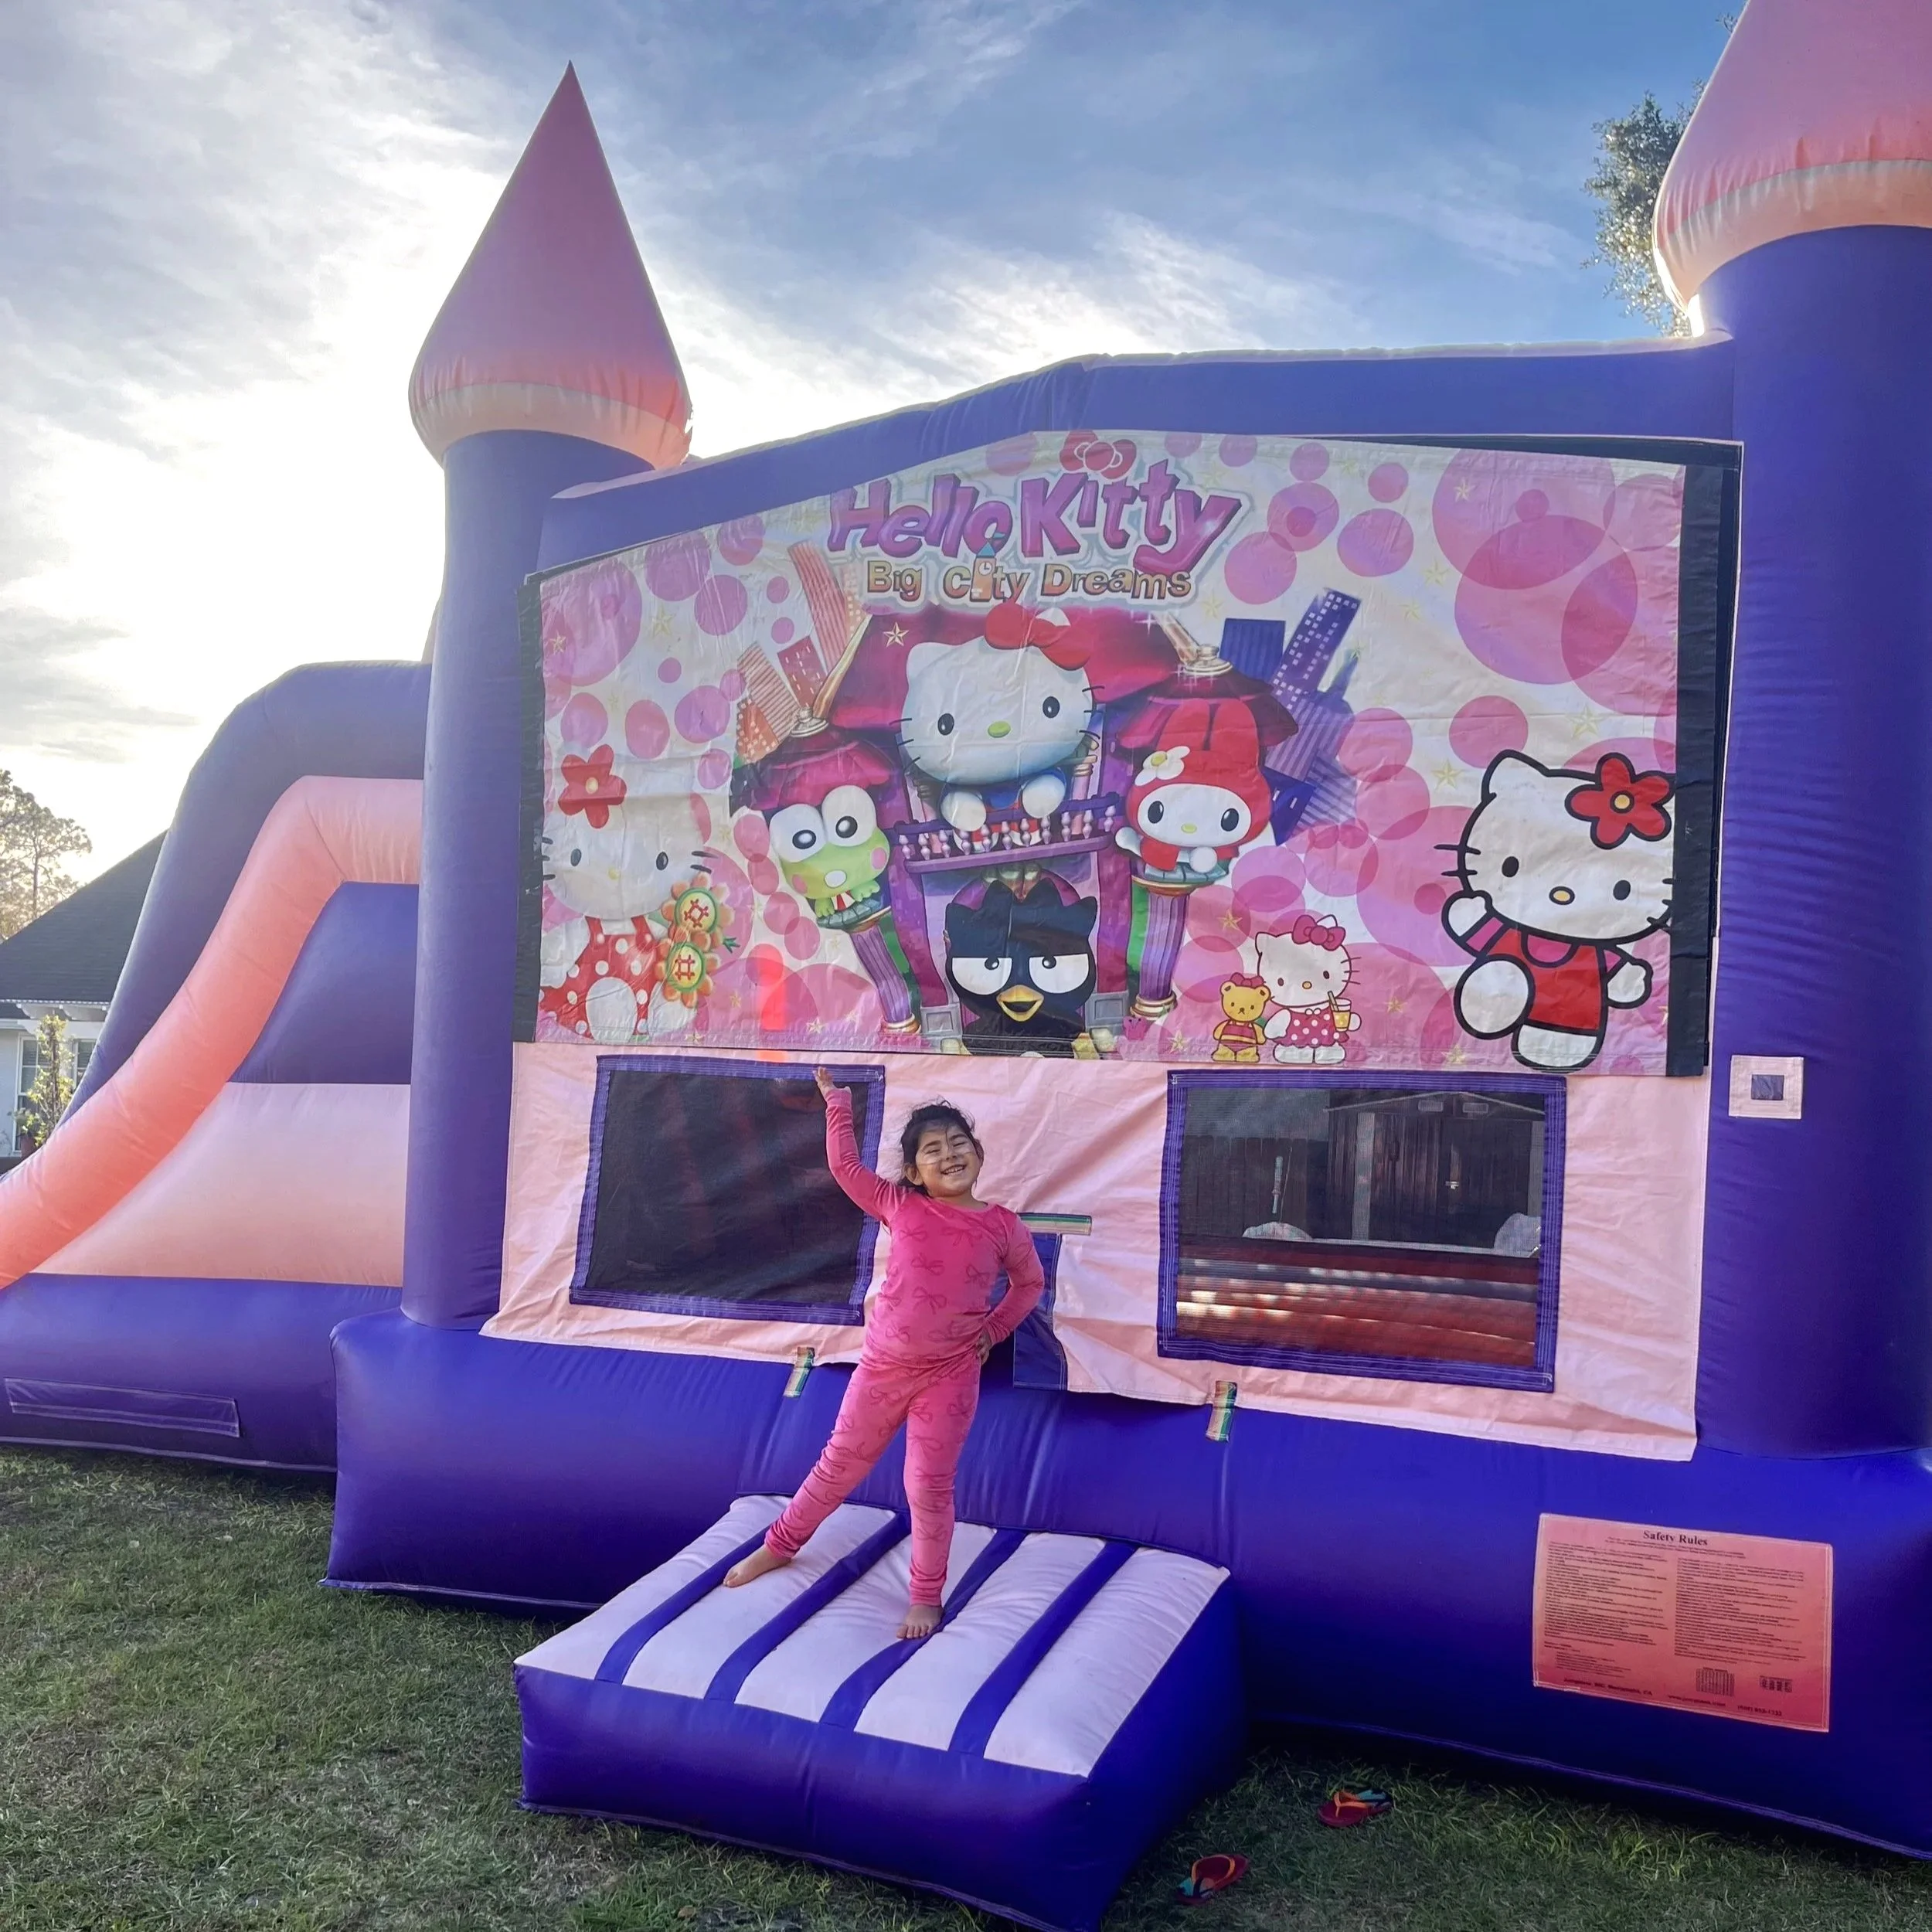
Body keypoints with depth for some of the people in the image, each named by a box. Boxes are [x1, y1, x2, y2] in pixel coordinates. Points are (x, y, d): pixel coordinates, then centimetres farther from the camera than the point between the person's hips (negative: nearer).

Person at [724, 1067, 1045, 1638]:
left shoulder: (1002, 1225, -6)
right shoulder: (900, 1208, -5)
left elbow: (1030, 1282, 9)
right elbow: (845, 1165, -2)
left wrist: (993, 1329, 1)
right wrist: (837, 1103, -1)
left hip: (950, 1376, -1)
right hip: (882, 1367, 2)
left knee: (929, 1485, 6)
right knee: (840, 1464, 18)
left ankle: (926, 1596, 24)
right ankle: (780, 1544, 39)